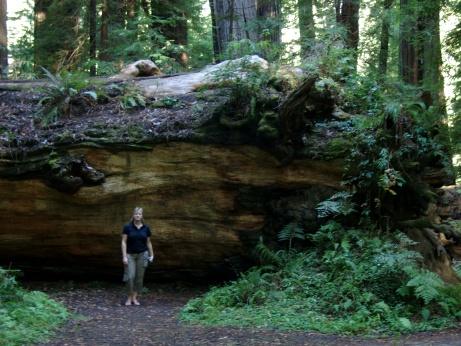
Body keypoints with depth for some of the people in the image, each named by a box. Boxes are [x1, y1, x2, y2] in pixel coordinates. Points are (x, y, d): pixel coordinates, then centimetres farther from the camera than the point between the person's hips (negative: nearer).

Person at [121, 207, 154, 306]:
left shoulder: (146, 228, 0)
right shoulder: (127, 227, -8)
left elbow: (148, 242, 8)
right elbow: (123, 242, -9)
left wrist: (151, 255, 6)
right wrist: (124, 256, -15)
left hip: (142, 254, 2)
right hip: (130, 255, -2)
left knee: (139, 277, 2)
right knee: (130, 276, -9)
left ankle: (135, 298, 11)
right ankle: (129, 297, 9)